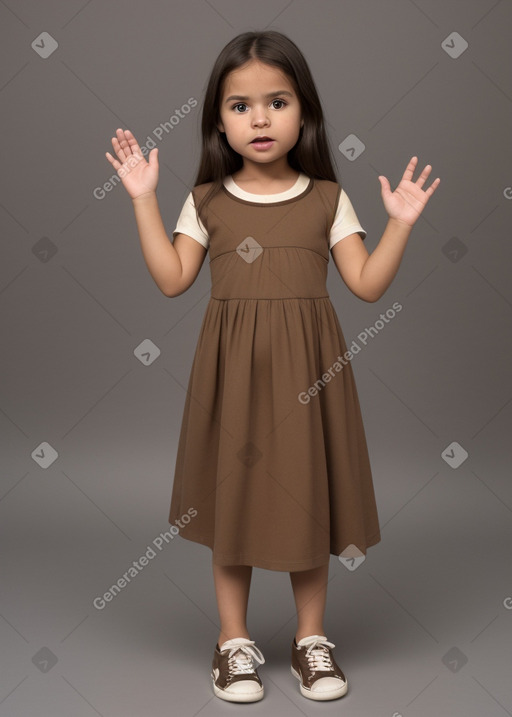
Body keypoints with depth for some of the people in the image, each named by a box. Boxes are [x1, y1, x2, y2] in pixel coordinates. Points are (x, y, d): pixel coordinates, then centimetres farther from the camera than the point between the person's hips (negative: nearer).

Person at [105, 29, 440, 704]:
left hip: (306, 368, 0)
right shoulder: (207, 200, 5)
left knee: (307, 495, 8)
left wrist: (400, 222, -11)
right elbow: (173, 279, -3)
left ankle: (311, 637, 26)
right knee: (232, 492, 7)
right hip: (233, 368, 0)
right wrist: (144, 199, -5)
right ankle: (234, 640, 23)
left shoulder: (328, 199, 3)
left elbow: (367, 284, -1)